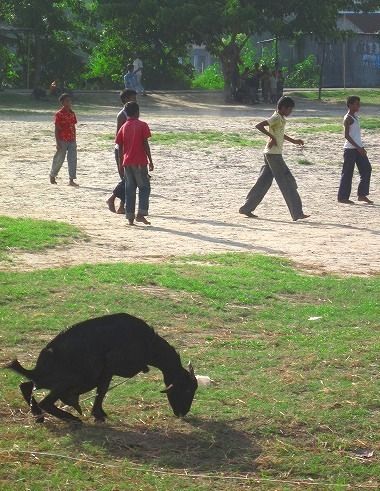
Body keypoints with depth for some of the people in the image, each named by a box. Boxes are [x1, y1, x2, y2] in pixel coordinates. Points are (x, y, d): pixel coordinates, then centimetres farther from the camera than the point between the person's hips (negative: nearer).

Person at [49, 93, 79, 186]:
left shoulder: (72, 113, 9)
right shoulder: (59, 114, -9)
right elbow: (56, 129, -9)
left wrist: (74, 140, 13)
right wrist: (58, 143, -13)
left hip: (71, 140, 5)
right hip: (62, 140, -5)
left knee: (73, 160, -1)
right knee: (59, 159, 4)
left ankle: (71, 180, 1)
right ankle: (52, 176, 26)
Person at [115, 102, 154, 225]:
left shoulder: (123, 127, 7)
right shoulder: (142, 125, -5)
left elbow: (120, 148, 8)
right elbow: (145, 145, -8)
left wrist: (121, 163, 16)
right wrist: (150, 161, -3)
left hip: (127, 163, 4)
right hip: (140, 163, -4)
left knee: (129, 189, 8)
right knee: (144, 188, 4)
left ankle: (130, 217, 4)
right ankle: (141, 214, -10)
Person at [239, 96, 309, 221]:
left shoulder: (280, 119, 15)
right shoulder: (276, 118, -14)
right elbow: (259, 125, -25)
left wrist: (293, 141, 29)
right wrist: (272, 137, -23)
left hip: (270, 154, 10)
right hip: (274, 154, -10)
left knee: (264, 182, 11)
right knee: (288, 183, -7)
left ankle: (246, 208, 13)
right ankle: (297, 213, -7)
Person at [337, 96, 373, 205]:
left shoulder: (355, 117, 15)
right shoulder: (348, 118, -12)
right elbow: (346, 135, -19)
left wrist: (361, 148, 21)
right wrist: (358, 147, -22)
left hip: (358, 148, 9)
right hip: (350, 149, -9)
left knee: (367, 169, 4)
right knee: (347, 172, -3)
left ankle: (362, 195, 8)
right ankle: (342, 197, 4)